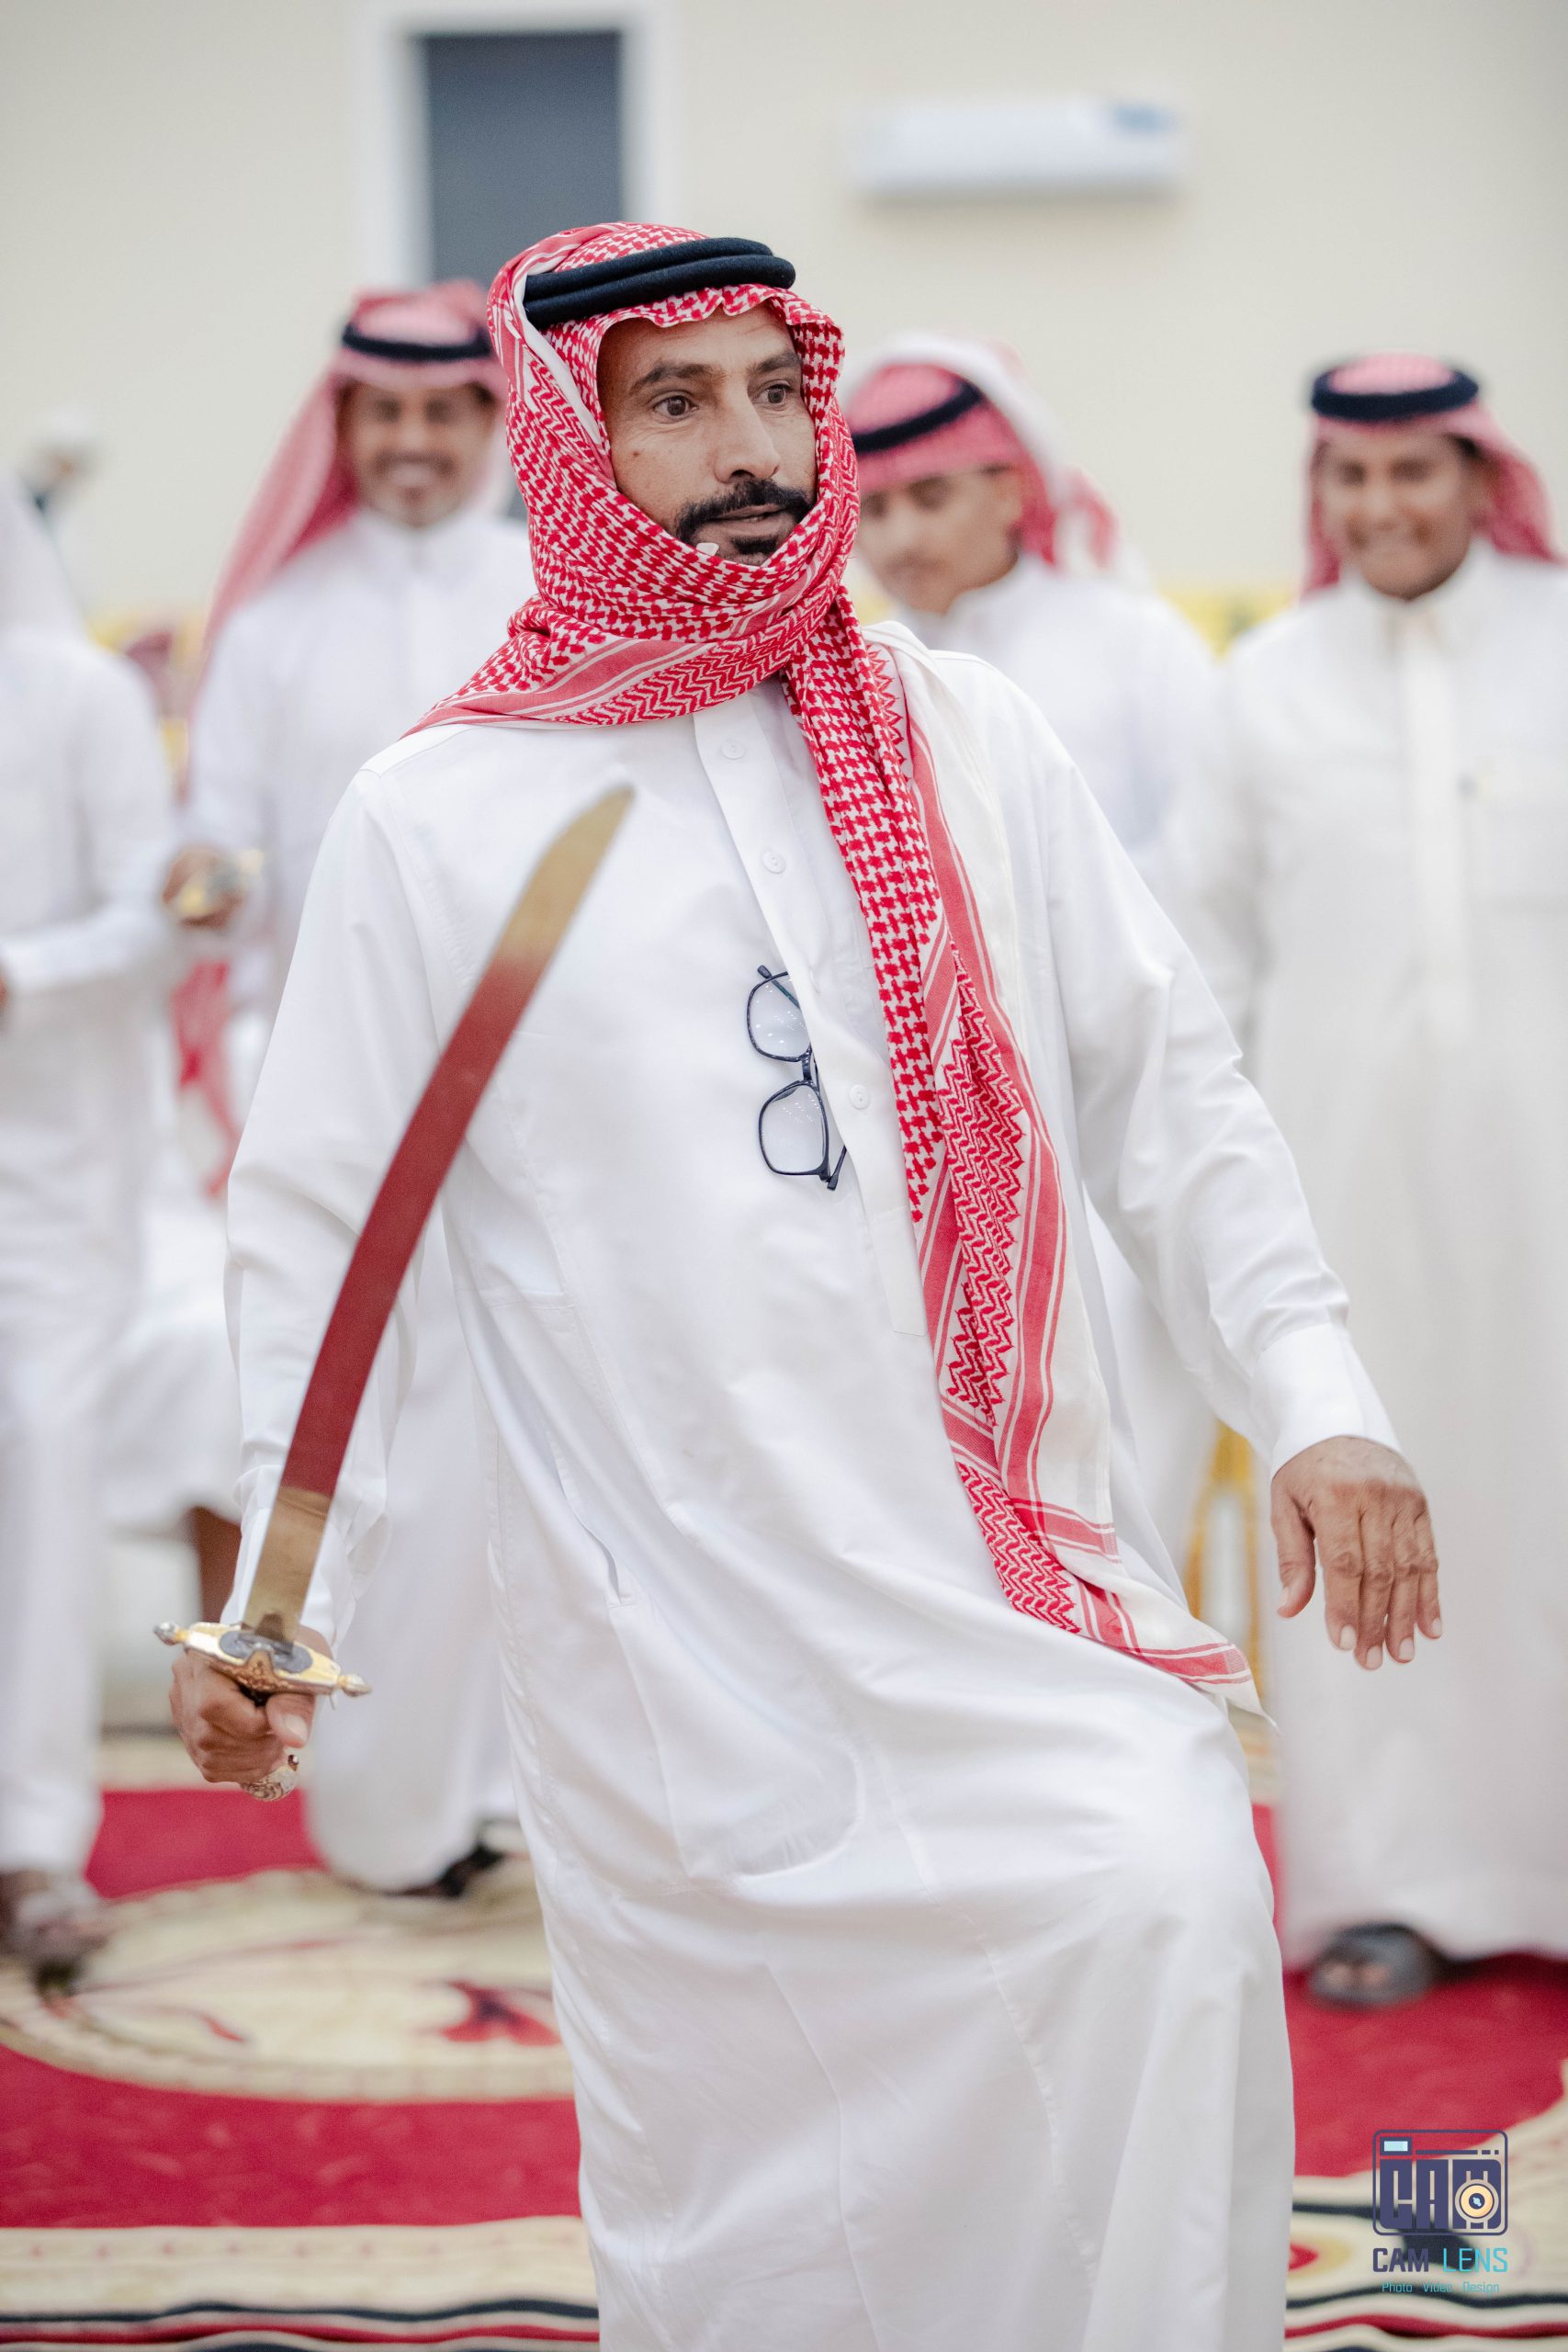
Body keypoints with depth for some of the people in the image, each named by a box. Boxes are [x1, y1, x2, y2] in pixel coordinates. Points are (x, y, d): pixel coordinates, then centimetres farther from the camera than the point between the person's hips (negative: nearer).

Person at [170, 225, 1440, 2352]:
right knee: (743, 2105, 2)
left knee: (1168, 1900, -17)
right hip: (676, 1603, -1)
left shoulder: (961, 739, 8)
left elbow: (1171, 1096, 9)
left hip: (1006, 1556, 2)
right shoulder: (433, 817, 3)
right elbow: (317, 1231, 6)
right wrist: (283, 1601, -1)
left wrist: (1317, 1401, -2)